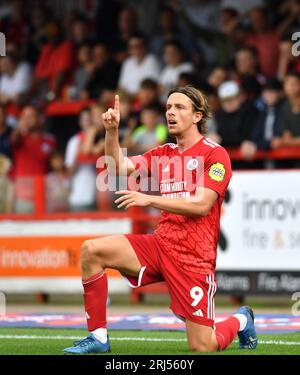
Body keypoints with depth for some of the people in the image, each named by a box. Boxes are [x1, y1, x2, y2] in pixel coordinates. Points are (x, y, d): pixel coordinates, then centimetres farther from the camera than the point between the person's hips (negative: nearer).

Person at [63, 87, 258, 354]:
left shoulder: (215, 154, -6)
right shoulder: (163, 154, 13)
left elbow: (202, 205, -17)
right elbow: (120, 167, 2)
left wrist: (149, 199, -21)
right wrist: (112, 131, -13)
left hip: (194, 257, -6)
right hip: (160, 244, 6)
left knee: (202, 348, -9)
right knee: (91, 250, -14)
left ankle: (240, 321, 27)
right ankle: (98, 337, -6)